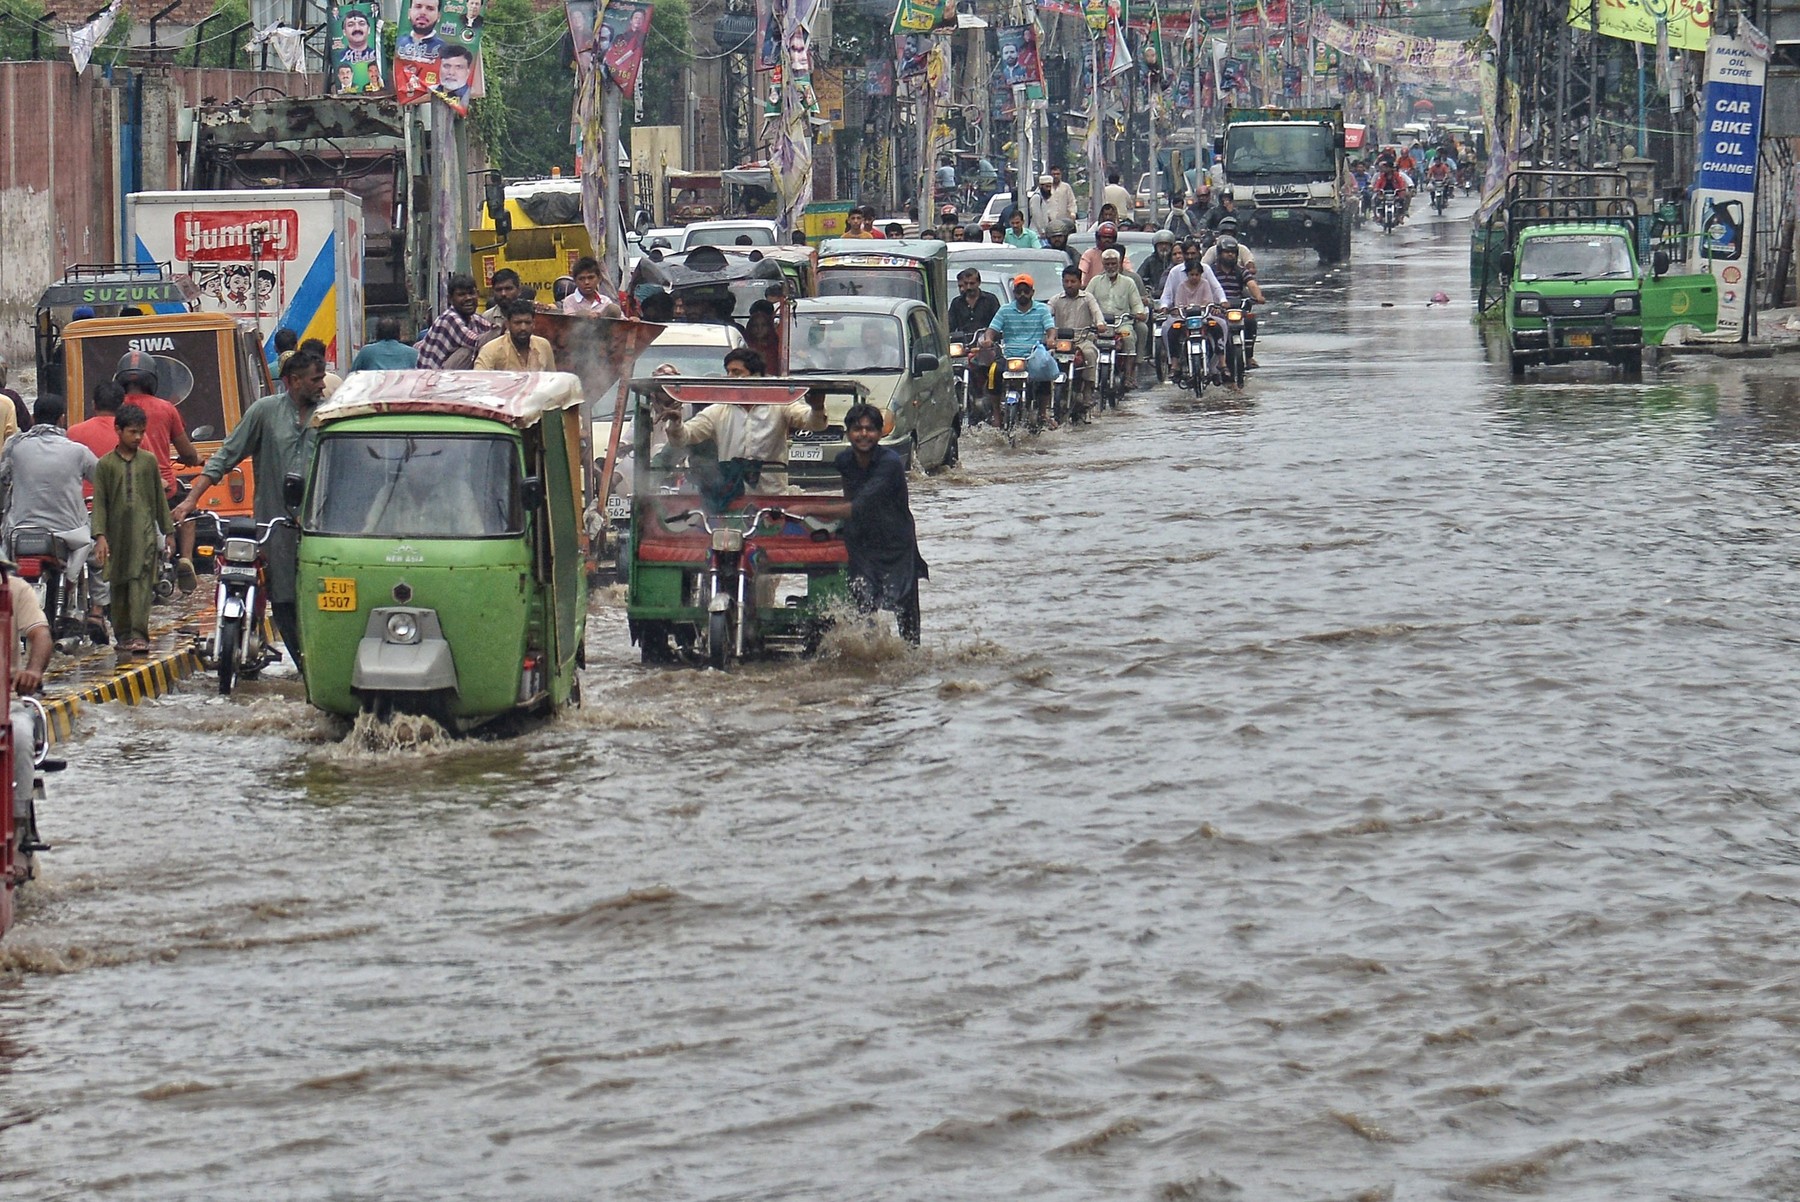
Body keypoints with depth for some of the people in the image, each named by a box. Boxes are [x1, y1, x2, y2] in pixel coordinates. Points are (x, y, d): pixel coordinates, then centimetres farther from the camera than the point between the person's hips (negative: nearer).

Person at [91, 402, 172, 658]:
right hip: (116, 531, 1)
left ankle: (139, 635, -19)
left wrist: (167, 532, 15)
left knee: (141, 581, -13)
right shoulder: (106, 464, 6)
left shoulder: (149, 461, 10)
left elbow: (160, 498, 15)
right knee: (119, 585, 7)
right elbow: (99, 502, 3)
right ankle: (123, 635, 17)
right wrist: (100, 535, -7)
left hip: (144, 530, -1)